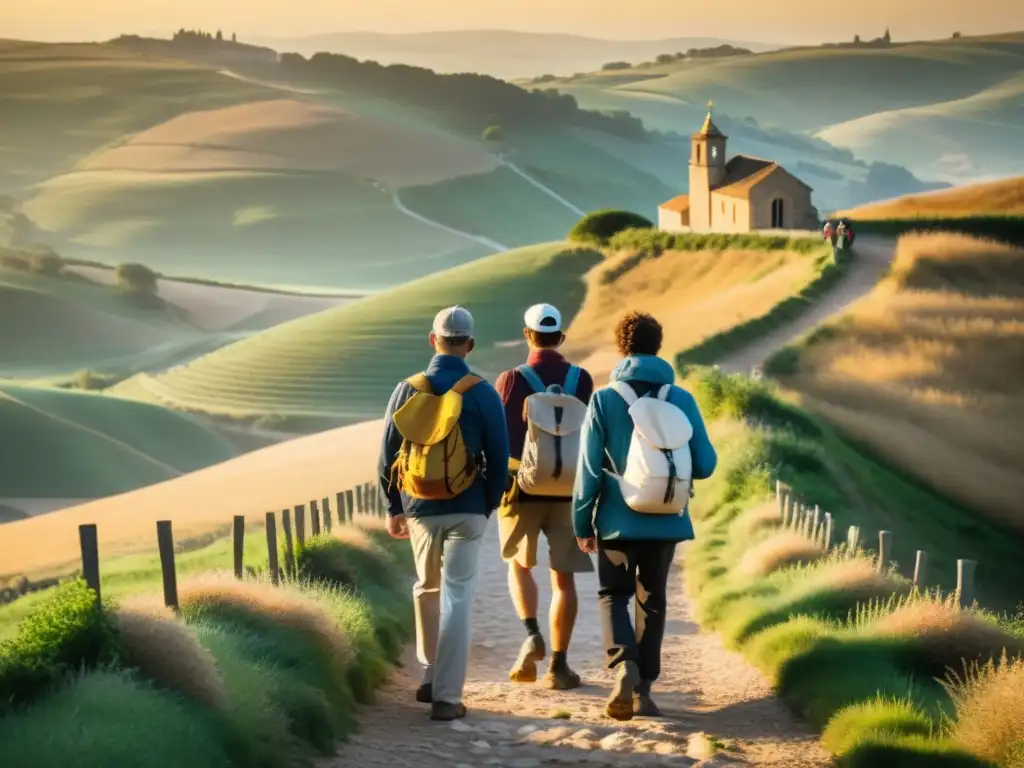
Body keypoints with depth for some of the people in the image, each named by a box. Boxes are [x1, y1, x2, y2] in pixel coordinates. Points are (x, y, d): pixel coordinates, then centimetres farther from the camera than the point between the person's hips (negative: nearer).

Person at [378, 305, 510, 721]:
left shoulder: (407, 390, -1)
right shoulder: (482, 394, -7)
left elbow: (388, 454, 3)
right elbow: (498, 457, -3)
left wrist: (394, 508, 13)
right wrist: (489, 507, 11)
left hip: (420, 508, 2)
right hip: (466, 509, -2)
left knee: (427, 589, 22)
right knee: (457, 597, 0)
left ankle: (430, 676, 26)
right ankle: (446, 696, -3)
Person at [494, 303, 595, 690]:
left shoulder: (512, 380, -9)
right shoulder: (581, 380, -4)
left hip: (524, 490, -1)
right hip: (568, 492, 1)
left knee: (519, 566, 20)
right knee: (563, 578, 7)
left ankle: (531, 635, -3)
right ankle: (559, 665, 7)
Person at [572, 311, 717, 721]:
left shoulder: (605, 399, -7)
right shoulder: (682, 400, -4)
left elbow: (589, 469, -7)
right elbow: (705, 464, -3)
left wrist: (582, 523, 3)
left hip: (619, 521, -2)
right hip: (667, 522, 2)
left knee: (613, 596, 12)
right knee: (652, 601, 15)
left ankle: (624, 665, -13)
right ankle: (642, 689, 16)